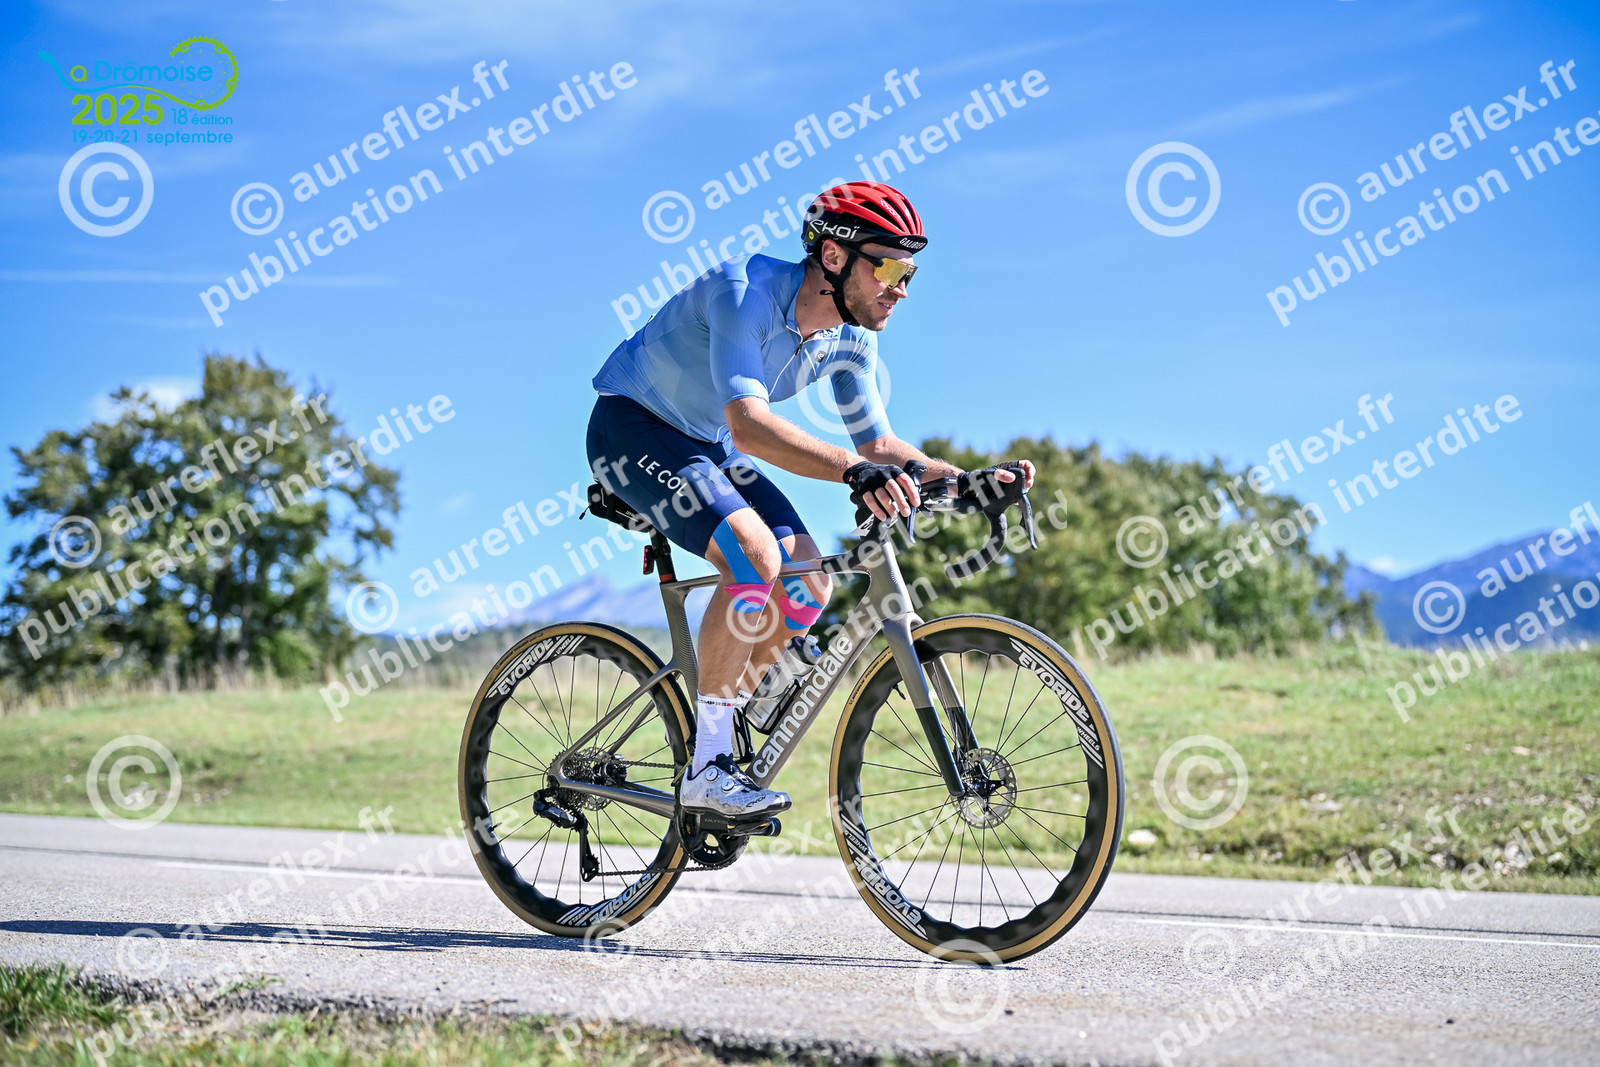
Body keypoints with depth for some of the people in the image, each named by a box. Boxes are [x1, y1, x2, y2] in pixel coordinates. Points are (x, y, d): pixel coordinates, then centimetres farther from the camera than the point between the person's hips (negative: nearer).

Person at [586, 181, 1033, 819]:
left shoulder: (852, 336, -8)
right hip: (632, 427, -8)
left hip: (708, 446, 8)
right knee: (755, 553, -29)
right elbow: (748, 424, -43)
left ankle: (711, 728, 9)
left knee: (809, 585, -8)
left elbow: (878, 444, 1)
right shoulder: (745, 291, -31)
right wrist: (856, 472, -57)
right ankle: (707, 771, -22)